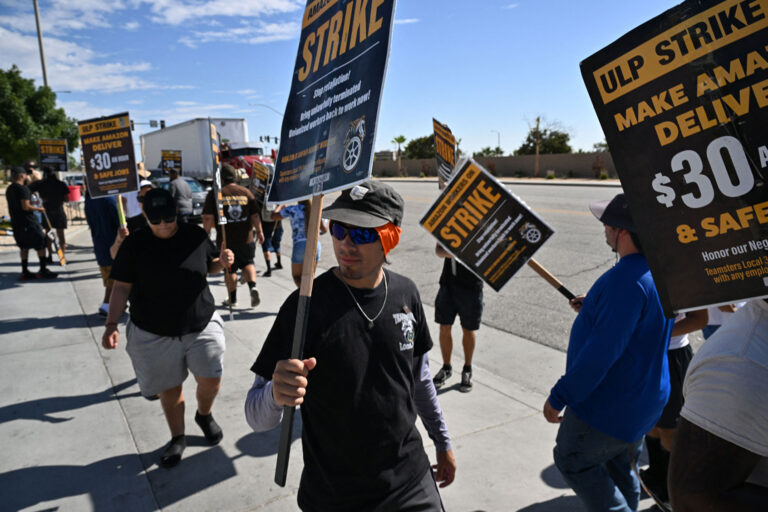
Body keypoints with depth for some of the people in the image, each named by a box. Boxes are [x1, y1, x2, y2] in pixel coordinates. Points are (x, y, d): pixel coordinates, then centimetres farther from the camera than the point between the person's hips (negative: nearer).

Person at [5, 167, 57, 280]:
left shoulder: (9, 189, 14)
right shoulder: (22, 188, -14)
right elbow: (26, 206, -21)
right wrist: (38, 208, -6)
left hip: (16, 223, 9)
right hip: (28, 222, -9)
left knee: (24, 247, 13)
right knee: (40, 245, -1)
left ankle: (25, 272, 13)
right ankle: (43, 270, 0)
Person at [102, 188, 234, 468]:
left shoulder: (195, 235, -3)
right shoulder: (135, 244, -7)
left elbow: (209, 266, 13)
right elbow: (121, 287, -4)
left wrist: (222, 261, -10)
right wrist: (112, 324, -14)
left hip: (201, 326, 1)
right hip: (154, 334, -1)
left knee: (211, 381, -1)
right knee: (169, 389, 11)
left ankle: (204, 415, 34)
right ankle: (177, 438, 35)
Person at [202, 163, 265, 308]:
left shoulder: (214, 194, -5)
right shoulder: (246, 192, 4)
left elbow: (208, 218, -9)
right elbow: (255, 215, 4)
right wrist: (259, 231, 14)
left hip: (225, 240, -2)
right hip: (246, 239, 2)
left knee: (230, 269, 11)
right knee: (247, 264, 19)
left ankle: (232, 299, 18)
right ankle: (253, 287, -4)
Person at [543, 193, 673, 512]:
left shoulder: (627, 280, -30)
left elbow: (602, 351, -31)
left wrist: (559, 397, -23)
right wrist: (594, 309, 9)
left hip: (610, 406, -9)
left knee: (573, 461, 11)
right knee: (619, 469, 24)